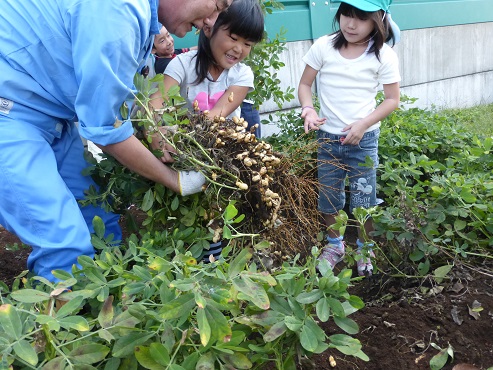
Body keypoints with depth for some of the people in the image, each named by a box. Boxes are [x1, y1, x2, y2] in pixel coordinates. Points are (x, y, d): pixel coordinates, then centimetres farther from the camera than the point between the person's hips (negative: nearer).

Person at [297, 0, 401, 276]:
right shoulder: (324, 47, -7)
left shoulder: (384, 56, -10)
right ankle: (335, 244, 36)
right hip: (328, 137, 2)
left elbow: (393, 99, -4)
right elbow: (305, 84, 1)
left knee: (363, 199, 7)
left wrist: (363, 124, -17)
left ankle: (364, 248, 31)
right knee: (328, 197, 13)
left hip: (364, 139, -2)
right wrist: (309, 109, -19)